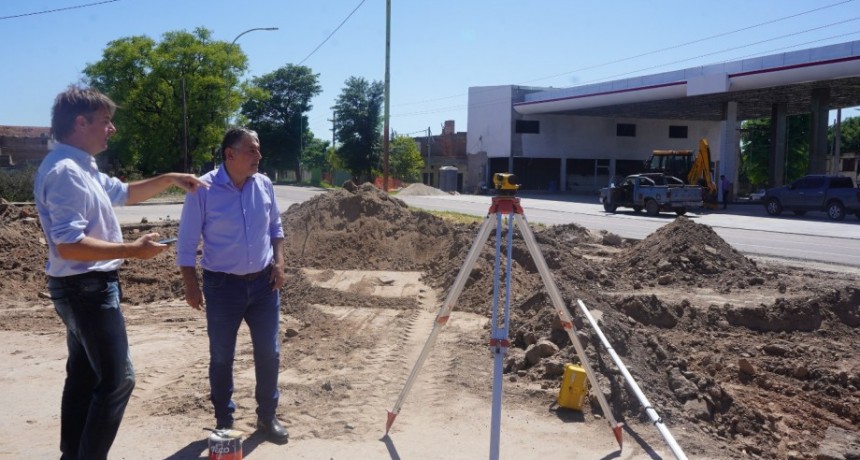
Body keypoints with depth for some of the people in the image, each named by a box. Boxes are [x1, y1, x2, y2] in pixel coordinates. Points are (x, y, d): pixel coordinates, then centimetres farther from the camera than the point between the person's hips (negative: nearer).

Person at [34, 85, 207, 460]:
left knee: (84, 375, 18)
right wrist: (133, 250, -26)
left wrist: (169, 179, 17)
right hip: (88, 288, -11)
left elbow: (125, 193, 28)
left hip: (84, 288, 11)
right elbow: (68, 245, -29)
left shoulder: (83, 168, 12)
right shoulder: (66, 172, -21)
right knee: (116, 379, -5)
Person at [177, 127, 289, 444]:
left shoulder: (264, 185, 1)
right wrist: (191, 285, -9)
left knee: (269, 353, 9)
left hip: (264, 283, 4)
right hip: (223, 285, -3)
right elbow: (187, 243, -8)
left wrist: (279, 261, 1)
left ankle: (267, 417, 26)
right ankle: (224, 421, 26)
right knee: (221, 357, 9)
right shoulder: (203, 189, -12)